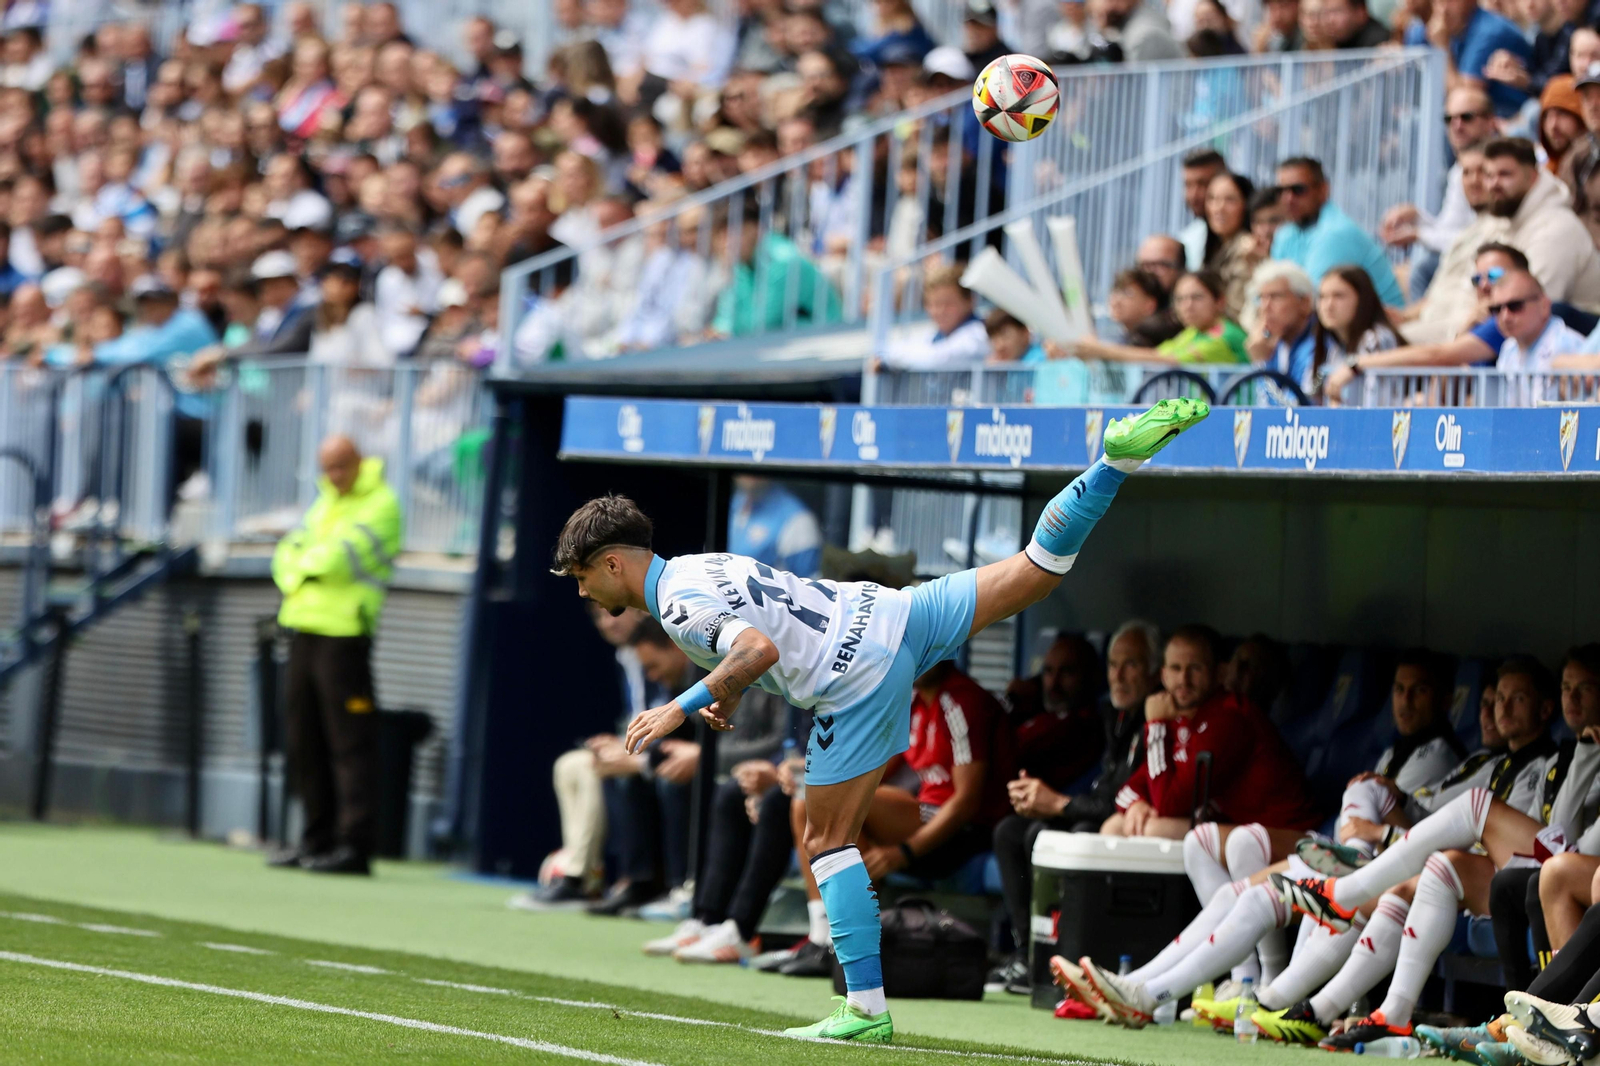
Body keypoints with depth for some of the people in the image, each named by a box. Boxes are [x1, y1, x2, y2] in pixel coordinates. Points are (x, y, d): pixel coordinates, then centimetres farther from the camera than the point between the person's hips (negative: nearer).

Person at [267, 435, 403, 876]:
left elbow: (340, 557, -17)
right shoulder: (326, 501, 21)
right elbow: (289, 554, 16)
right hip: (304, 628, 8)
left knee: (350, 742, -9)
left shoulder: (381, 505, -5)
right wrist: (296, 574, -6)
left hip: (343, 634, -8)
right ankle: (317, 838, 16)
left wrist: (304, 561, 1)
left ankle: (355, 844, -11)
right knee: (305, 740, 9)